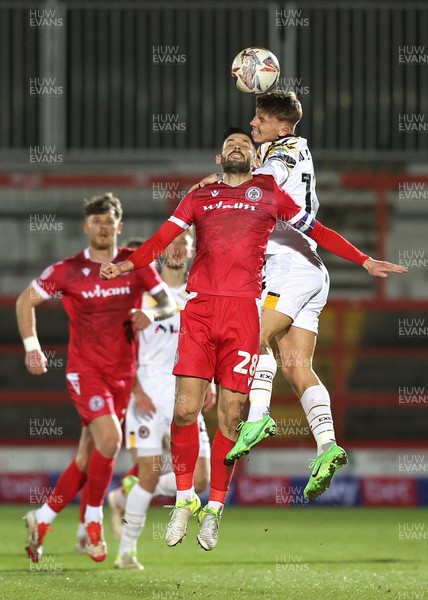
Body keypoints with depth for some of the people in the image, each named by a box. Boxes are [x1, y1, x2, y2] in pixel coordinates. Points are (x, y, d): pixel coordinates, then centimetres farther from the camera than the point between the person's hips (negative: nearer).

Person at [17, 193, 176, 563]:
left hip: (123, 372, 3)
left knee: (88, 458, 6)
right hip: (85, 369, -3)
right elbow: (26, 300, 7)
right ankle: (93, 519, -5)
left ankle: (42, 519, 22)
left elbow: (169, 303, 5)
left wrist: (153, 313, -18)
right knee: (109, 438, -24)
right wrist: (31, 346, -3)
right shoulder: (69, 270, -3)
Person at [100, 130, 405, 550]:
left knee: (230, 416, -4)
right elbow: (163, 238, 13)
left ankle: (214, 509, 7)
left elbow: (316, 231, 21)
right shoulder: (199, 197, 20)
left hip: (243, 310, 0)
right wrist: (124, 266, -3)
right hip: (200, 307, 1)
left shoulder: (268, 193, 18)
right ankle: (184, 499, 6)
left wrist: (364, 261, 16)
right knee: (185, 409, -8)